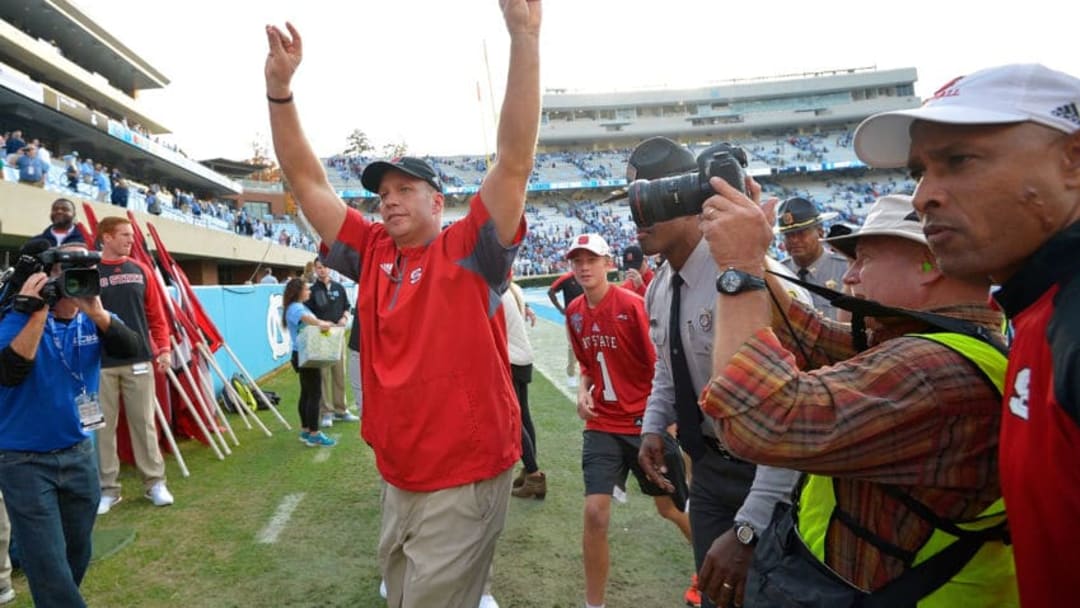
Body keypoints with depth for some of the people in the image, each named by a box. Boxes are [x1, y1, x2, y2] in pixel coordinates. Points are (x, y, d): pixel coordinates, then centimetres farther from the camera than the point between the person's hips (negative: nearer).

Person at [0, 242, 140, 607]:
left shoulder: (93, 319, 2)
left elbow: (130, 348, -17)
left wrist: (96, 312, -30)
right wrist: (37, 315, -29)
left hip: (79, 452, 4)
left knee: (78, 554, 17)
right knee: (49, 566, -3)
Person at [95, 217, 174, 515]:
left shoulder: (141, 270, 8)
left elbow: (156, 314, 9)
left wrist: (163, 347, 1)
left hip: (138, 360, 2)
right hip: (100, 364, -2)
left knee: (144, 423, 6)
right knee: (103, 426, 5)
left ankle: (155, 483, 14)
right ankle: (108, 488, 16)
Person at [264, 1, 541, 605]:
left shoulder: (470, 251, -10)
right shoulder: (373, 253, 5)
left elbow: (515, 161, -21)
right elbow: (308, 180, 5)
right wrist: (280, 89, -6)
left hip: (467, 476, -6)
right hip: (397, 475, 6)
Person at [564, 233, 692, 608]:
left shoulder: (632, 305, -15)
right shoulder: (574, 313, 2)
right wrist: (584, 390, -2)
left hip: (645, 422, -3)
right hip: (602, 426, 4)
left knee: (670, 508, 15)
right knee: (595, 513, -8)